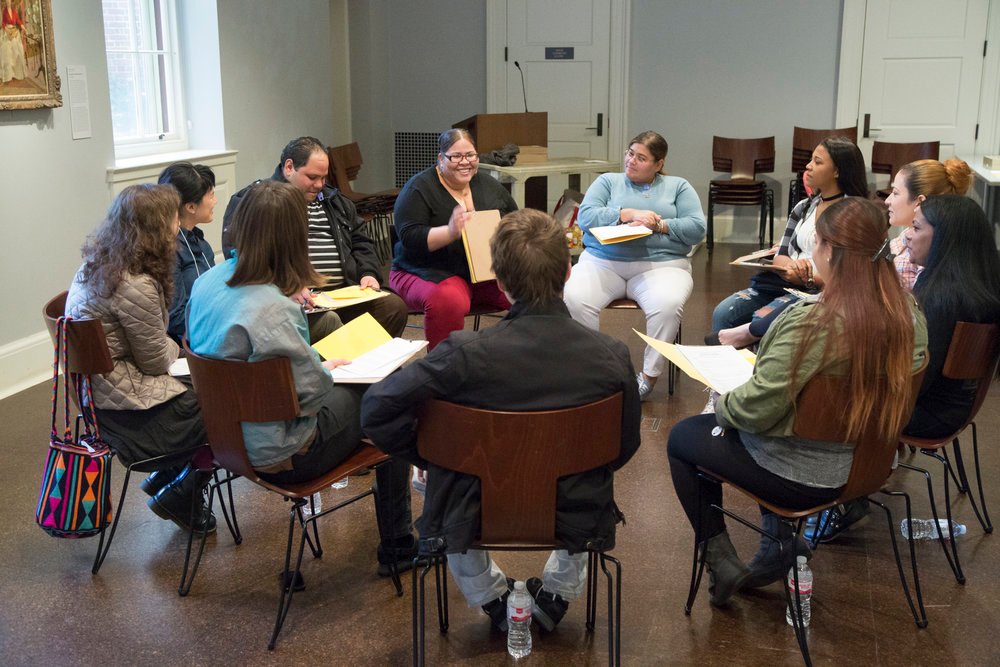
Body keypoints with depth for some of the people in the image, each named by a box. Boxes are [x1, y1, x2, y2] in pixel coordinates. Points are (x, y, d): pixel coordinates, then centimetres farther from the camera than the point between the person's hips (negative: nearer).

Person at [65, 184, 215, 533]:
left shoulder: (98, 265, 3)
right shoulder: (135, 286, -27)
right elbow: (156, 362, -14)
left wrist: (170, 346, -2)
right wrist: (175, 347, 6)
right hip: (127, 411, -9)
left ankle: (165, 474, 22)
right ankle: (178, 497, 15)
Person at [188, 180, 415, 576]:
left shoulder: (207, 283, -5)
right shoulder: (273, 309, -32)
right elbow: (310, 391, -25)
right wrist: (327, 369, -1)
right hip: (277, 455, -9)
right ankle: (397, 548, 24)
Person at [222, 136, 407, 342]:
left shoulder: (332, 200, 24)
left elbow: (360, 241, 29)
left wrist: (368, 273, 7)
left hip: (344, 292, 7)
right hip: (294, 299, -6)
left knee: (395, 306, -15)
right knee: (327, 321, -36)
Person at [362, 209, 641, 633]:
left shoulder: (464, 354, -27)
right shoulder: (611, 356, -20)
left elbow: (377, 409, -22)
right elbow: (625, 445, -5)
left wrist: (429, 457, -5)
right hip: (574, 516, 2)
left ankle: (496, 602, 41)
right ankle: (555, 597, 43)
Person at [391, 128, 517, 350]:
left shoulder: (489, 186, 14)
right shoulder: (419, 189, -2)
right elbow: (410, 238, -13)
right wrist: (449, 232, -30)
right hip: (432, 272, -4)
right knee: (448, 301, -40)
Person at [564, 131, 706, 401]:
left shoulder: (678, 186, 16)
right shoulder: (608, 181, 18)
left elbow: (697, 228, 3)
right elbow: (585, 217, 1)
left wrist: (659, 225, -11)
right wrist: (627, 214, -10)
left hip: (661, 264, -1)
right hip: (603, 261, 1)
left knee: (668, 304, -35)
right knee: (573, 298, -30)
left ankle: (650, 375, -16)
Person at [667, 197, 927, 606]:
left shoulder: (810, 323, -31)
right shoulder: (908, 315, -8)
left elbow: (757, 409, -27)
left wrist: (722, 403, -5)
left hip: (801, 478, -8)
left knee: (683, 437, 14)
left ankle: (721, 562, 17)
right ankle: (780, 550, 28)